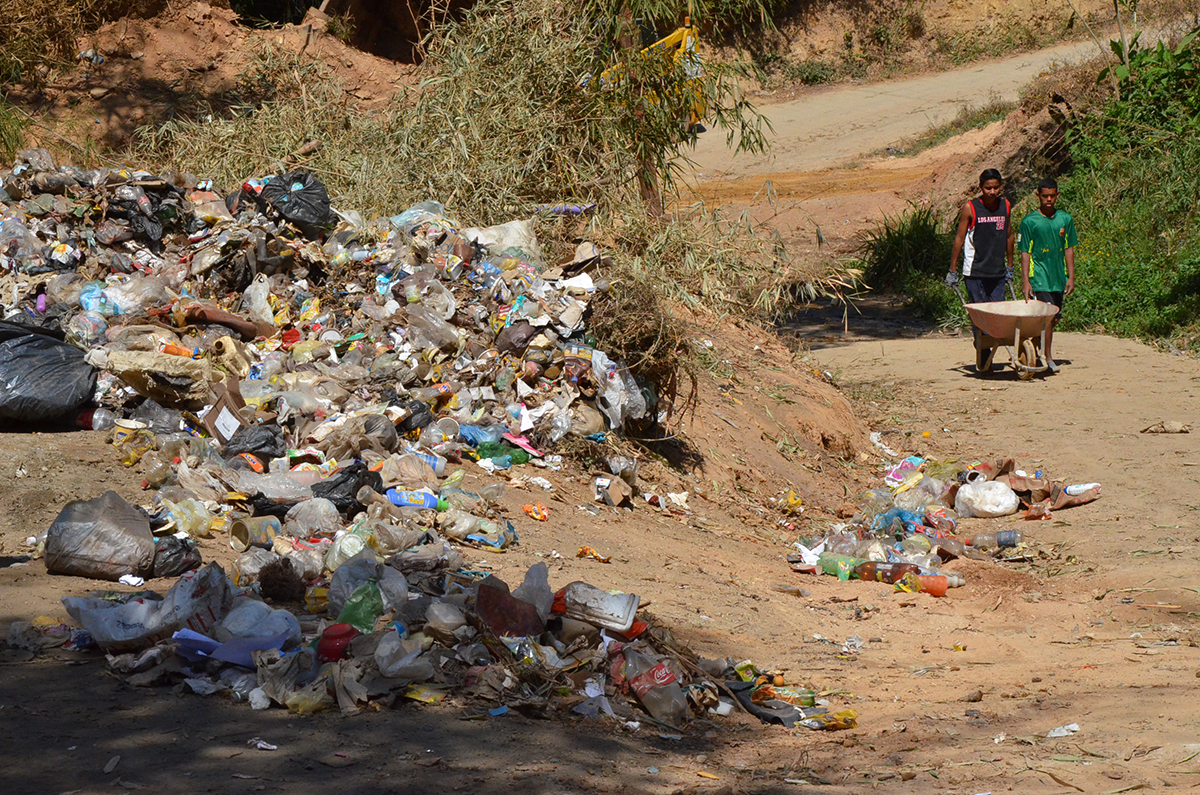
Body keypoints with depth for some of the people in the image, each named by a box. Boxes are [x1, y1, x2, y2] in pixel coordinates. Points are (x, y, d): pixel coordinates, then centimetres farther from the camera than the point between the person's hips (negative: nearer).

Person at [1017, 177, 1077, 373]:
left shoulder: (1065, 219, 8)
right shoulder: (1029, 221, -4)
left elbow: (1069, 249, 11)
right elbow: (1025, 253, -4)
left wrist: (1071, 277, 6)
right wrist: (1025, 281, -10)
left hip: (1059, 276, 5)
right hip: (1039, 275, -5)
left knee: (1054, 318, 9)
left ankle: (1039, 351, 24)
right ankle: (1047, 358, -7)